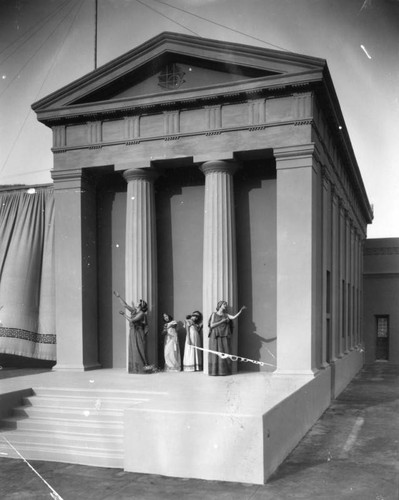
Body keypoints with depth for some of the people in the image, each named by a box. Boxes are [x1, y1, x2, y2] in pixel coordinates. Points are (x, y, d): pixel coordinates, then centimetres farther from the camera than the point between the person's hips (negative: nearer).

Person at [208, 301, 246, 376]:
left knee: (225, 353, -2)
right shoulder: (214, 314, 4)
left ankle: (224, 370, 1)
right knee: (215, 353, -6)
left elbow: (234, 317, -9)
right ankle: (214, 371, -3)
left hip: (225, 337, 3)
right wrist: (221, 321, -11)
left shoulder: (226, 315, 10)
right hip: (216, 336, -3)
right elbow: (211, 325, -5)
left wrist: (241, 310, -18)